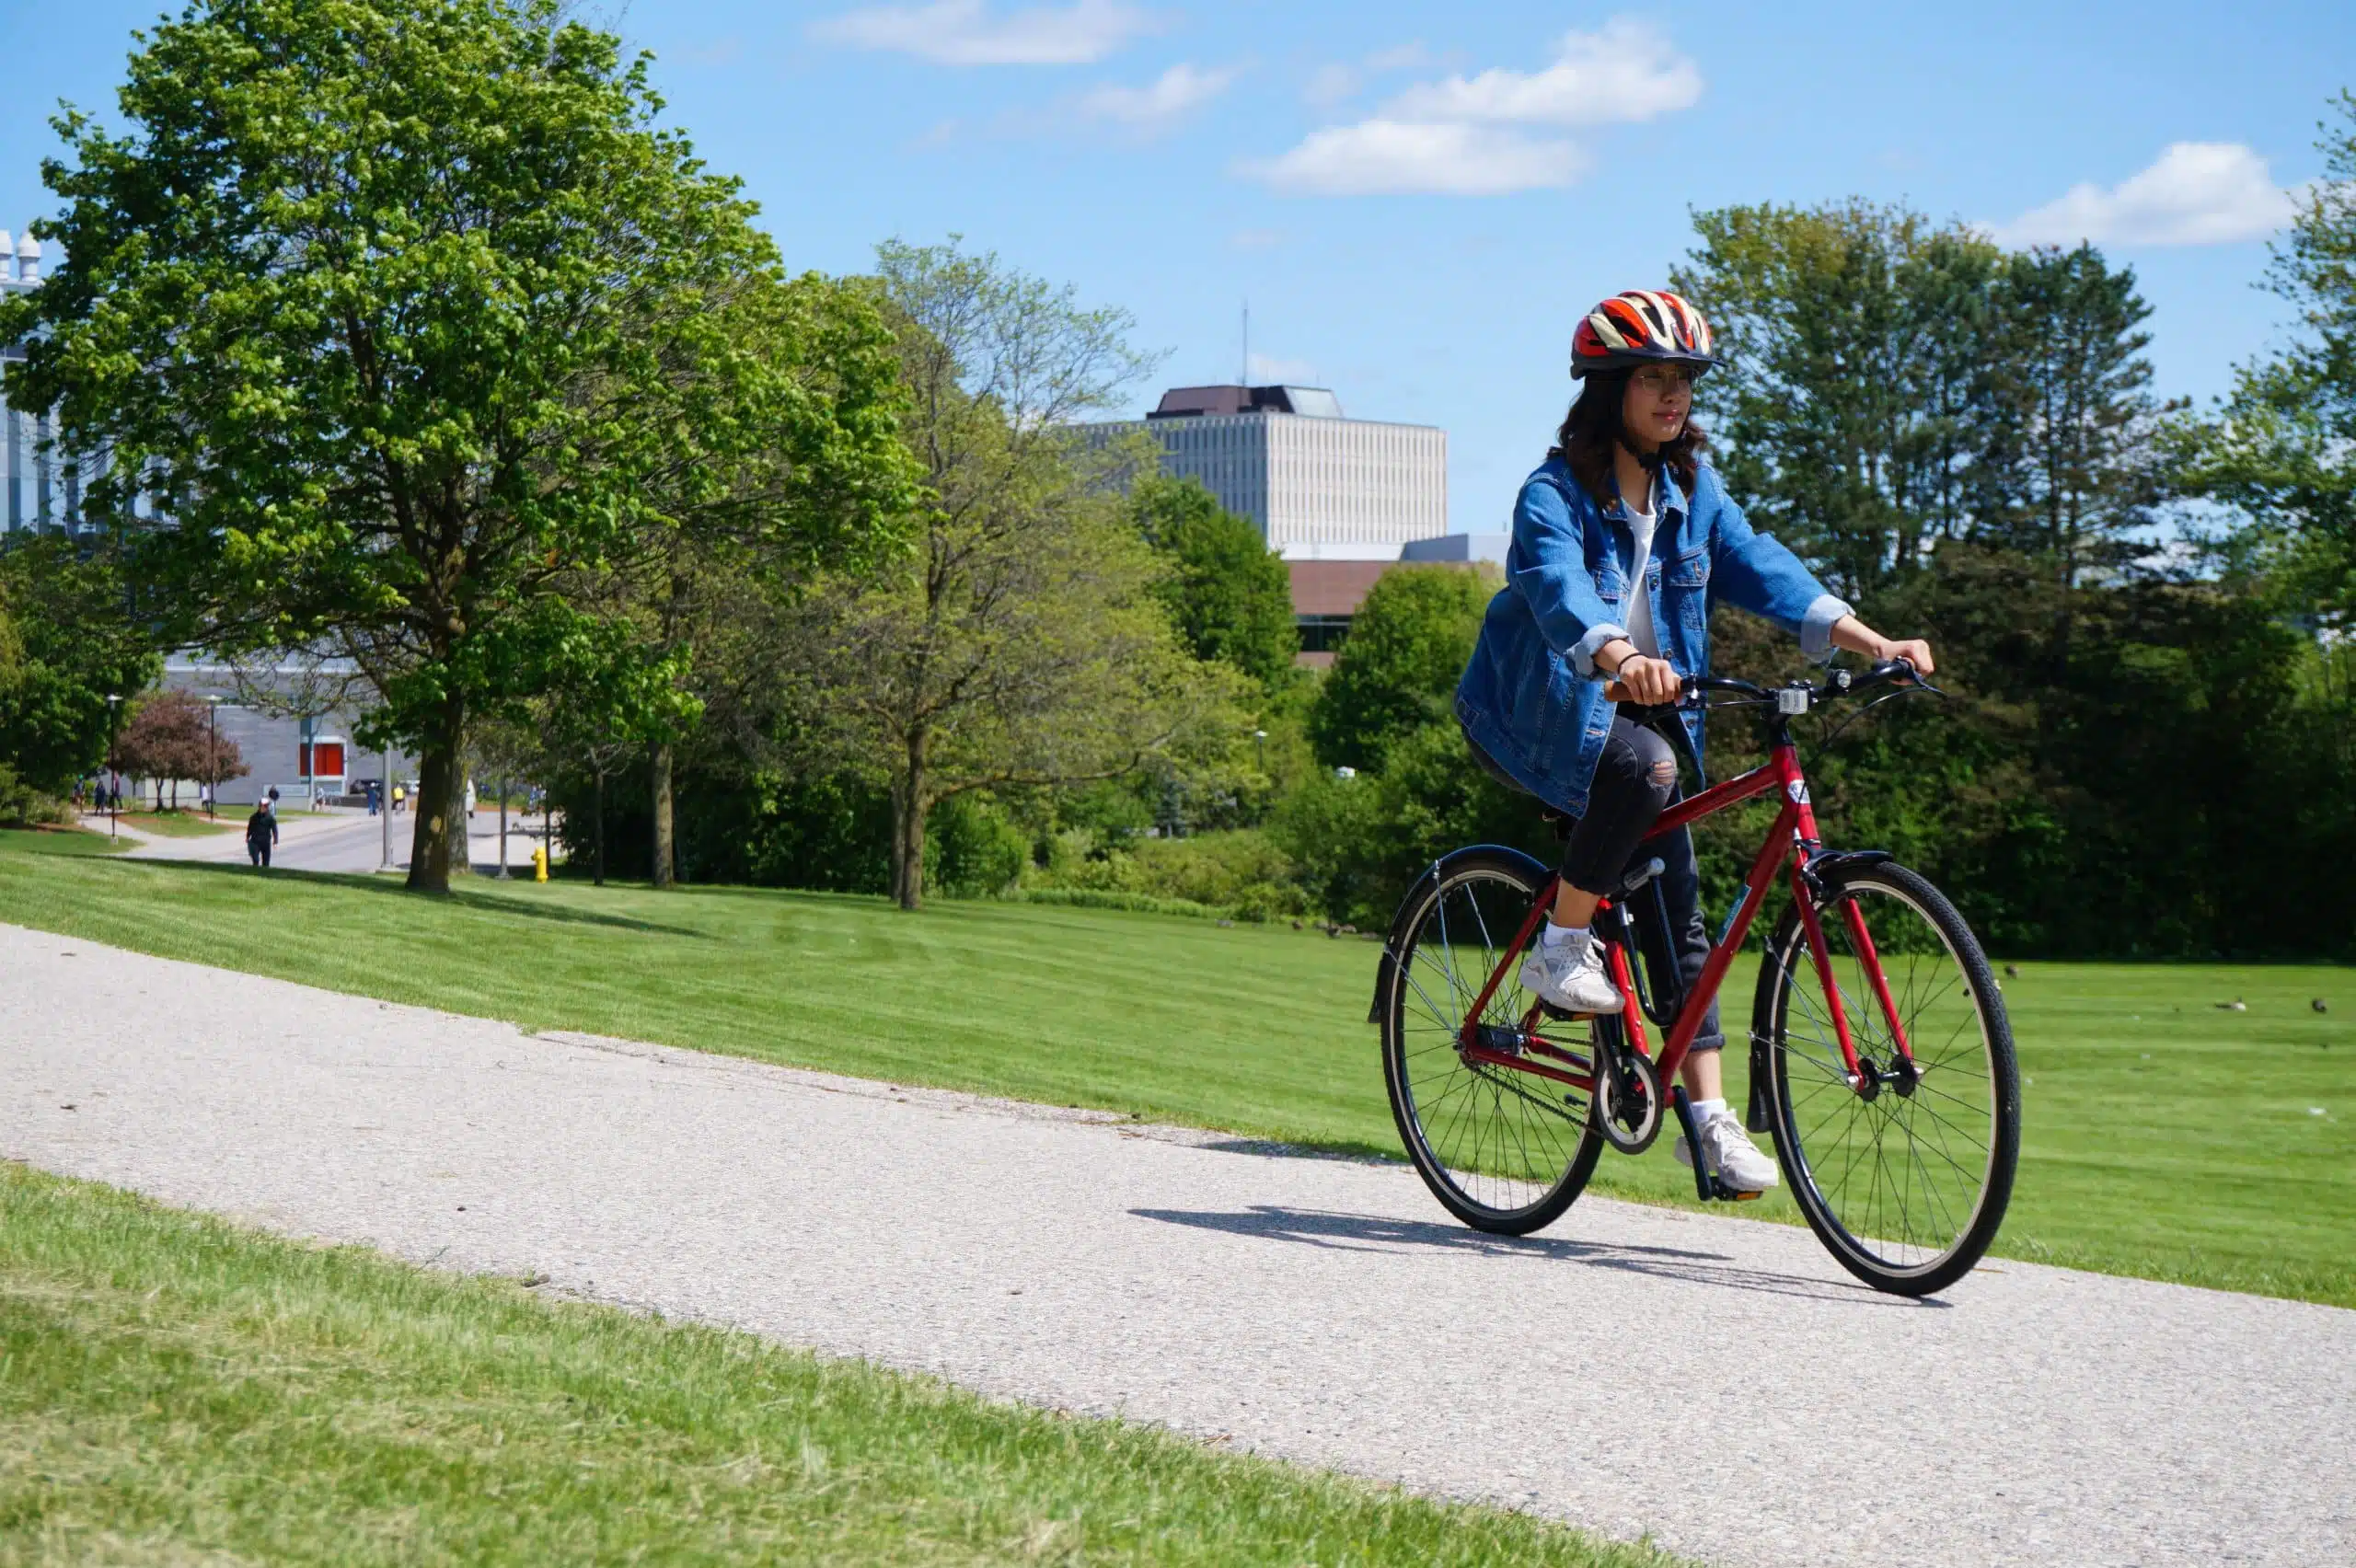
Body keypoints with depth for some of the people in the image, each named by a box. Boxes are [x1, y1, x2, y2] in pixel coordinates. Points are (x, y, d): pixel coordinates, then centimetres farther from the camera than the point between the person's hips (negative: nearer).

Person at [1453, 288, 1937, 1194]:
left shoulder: (1691, 491, 2)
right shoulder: (1555, 494, -18)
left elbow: (1761, 570, -6)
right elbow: (1562, 591, -36)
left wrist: (1872, 642, -21)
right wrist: (1623, 662, -58)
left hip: (1641, 710, 6)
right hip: (1537, 712, -6)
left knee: (1679, 907, -2)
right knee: (1643, 767, -36)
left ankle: (1709, 1117, -1)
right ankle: (1560, 949, -17)